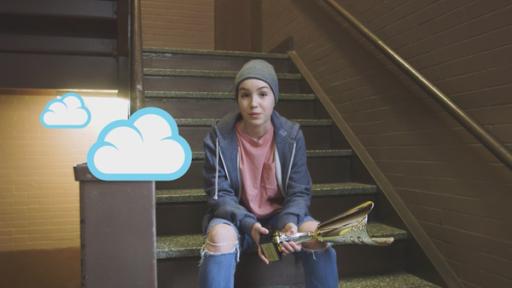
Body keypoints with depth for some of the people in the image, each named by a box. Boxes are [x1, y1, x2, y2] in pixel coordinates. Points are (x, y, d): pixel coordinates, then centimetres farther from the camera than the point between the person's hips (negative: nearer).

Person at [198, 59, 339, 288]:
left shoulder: (292, 135, -9)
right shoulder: (219, 137, -14)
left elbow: (299, 191, -6)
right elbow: (220, 195, -13)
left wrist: (289, 222, -27)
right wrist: (249, 225, -31)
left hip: (280, 214, 2)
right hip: (236, 216, -1)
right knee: (220, 237, -35)